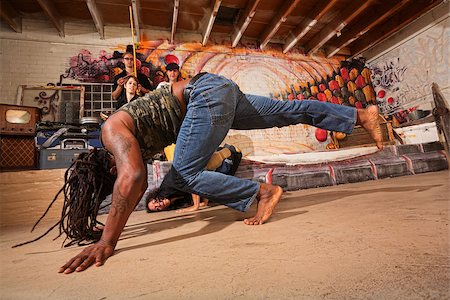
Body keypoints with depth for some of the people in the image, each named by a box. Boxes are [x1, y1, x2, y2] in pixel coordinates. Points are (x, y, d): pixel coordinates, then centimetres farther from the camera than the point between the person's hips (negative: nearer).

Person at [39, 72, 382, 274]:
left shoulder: (113, 131, -11)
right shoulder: (121, 146, 16)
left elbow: (132, 178, -27)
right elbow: (139, 183, 24)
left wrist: (107, 242, -24)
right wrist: (112, 225, 29)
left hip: (208, 93, -9)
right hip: (220, 93, 9)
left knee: (184, 174, -9)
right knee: (292, 112, 10)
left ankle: (261, 192, -7)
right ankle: (362, 114, 22)